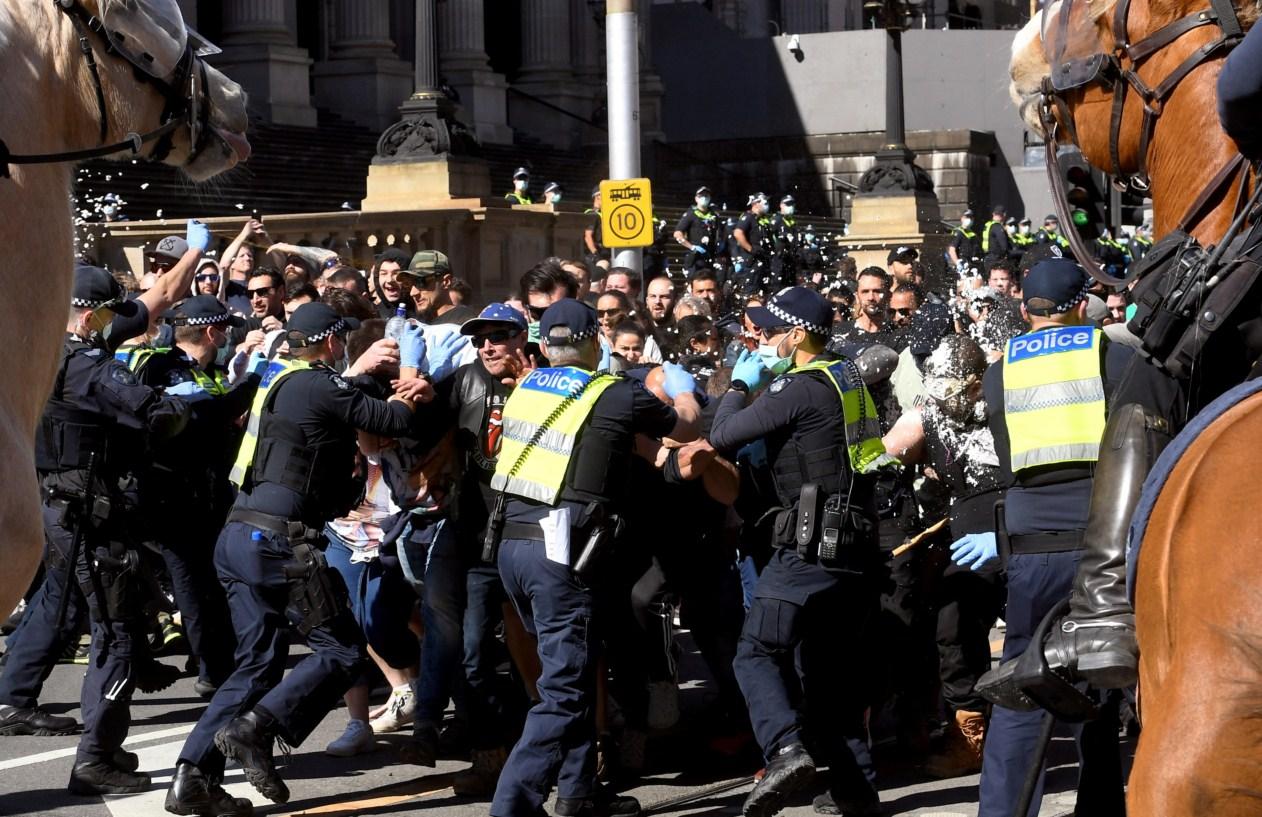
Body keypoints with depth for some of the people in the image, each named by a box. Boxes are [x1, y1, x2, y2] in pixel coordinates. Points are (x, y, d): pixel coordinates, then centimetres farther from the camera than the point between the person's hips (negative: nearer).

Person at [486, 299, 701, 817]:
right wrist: (683, 390, 37)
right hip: (559, 552, -7)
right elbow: (685, 427, 14)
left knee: (572, 672, 20)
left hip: (512, 542, 7)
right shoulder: (616, 396, -4)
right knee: (564, 690, -4)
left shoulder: (526, 388, 12)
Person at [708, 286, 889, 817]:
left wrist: (741, 384, 4)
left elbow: (722, 436, -12)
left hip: (811, 544, -9)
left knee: (757, 651, -7)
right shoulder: (845, 379, 14)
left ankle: (785, 749, -26)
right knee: (833, 664, 14)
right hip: (855, 545, 9)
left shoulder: (800, 389, -14)